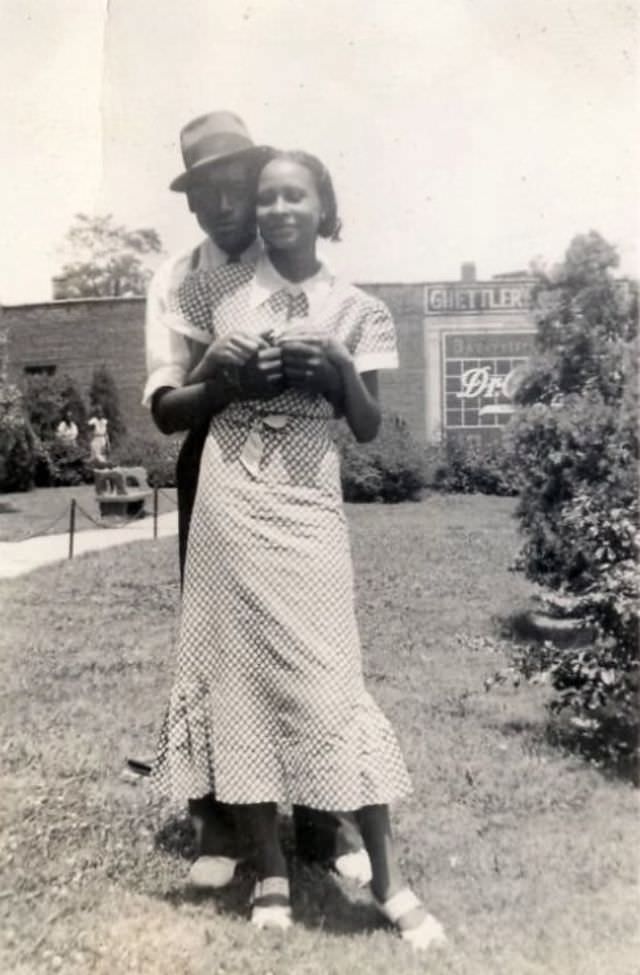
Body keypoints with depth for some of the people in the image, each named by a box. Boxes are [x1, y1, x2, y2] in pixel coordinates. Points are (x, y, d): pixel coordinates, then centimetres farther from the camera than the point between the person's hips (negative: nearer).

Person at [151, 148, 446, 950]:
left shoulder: (356, 311, 5)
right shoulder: (215, 291, 7)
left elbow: (368, 430, 7)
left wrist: (344, 367, -10)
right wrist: (213, 364, -8)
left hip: (308, 504, -1)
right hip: (230, 501, 1)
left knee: (327, 679, -5)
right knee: (241, 671, 3)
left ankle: (387, 876, 10)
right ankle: (270, 873, 18)